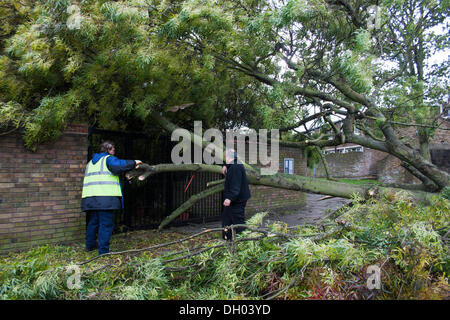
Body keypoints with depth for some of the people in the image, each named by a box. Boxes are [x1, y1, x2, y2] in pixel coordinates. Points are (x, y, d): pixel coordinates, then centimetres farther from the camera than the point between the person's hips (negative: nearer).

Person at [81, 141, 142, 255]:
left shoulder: (91, 163, 25)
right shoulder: (108, 159, -1)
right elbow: (119, 165, -19)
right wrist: (133, 163, -8)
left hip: (89, 198, 8)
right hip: (106, 198, -8)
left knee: (93, 222, 21)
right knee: (106, 224, -3)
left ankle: (90, 245, 35)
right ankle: (103, 251, -3)